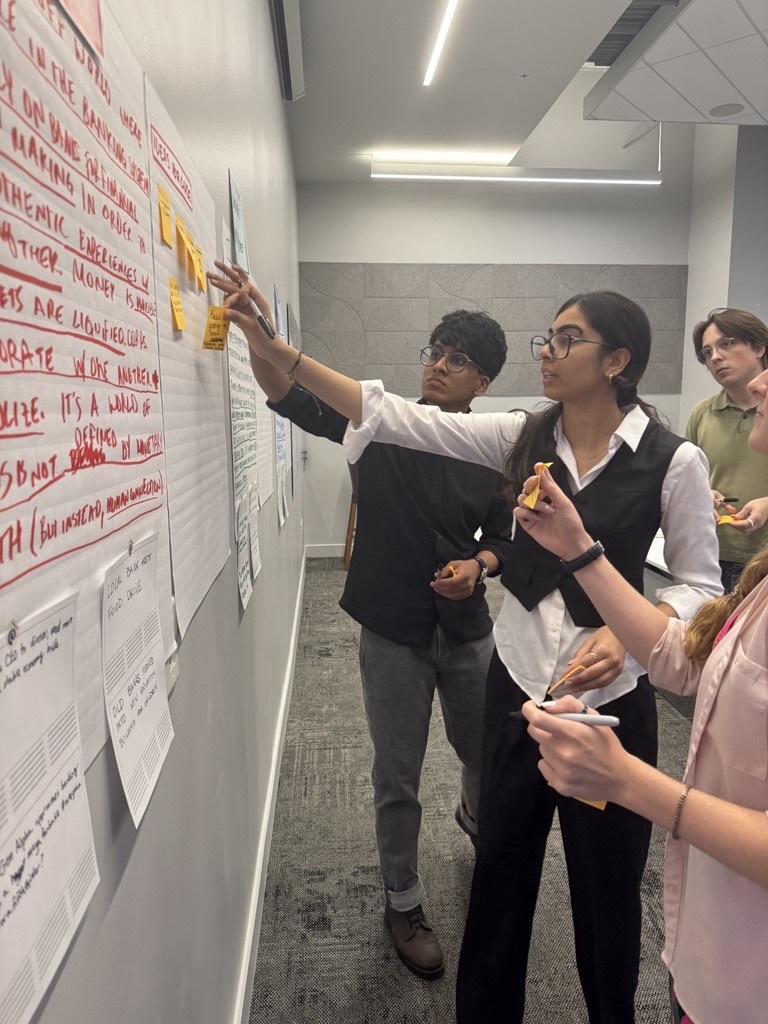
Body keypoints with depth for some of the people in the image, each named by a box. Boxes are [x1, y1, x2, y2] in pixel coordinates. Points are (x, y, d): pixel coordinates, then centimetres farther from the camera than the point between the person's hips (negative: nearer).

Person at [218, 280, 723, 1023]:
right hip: (517, 679, 3)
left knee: (606, 880, 17)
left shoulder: (673, 461, -11)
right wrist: (275, 350, -14)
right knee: (502, 863, 18)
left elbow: (701, 583, -3)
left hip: (610, 697, -2)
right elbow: (397, 417, -9)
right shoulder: (523, 437, -3)